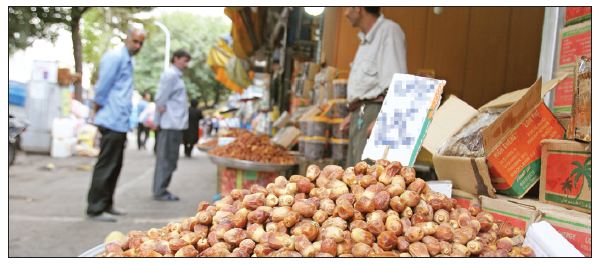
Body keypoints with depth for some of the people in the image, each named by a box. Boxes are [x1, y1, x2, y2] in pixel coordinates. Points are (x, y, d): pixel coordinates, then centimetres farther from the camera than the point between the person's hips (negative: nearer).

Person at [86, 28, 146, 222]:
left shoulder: (128, 60, 18)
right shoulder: (116, 56, -11)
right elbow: (103, 86, -13)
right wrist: (99, 108, -5)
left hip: (120, 122, 10)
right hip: (113, 121, -10)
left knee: (114, 166, 15)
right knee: (106, 166, -5)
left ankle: (106, 204, 25)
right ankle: (95, 209, 3)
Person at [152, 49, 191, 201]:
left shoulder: (176, 75, 19)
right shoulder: (170, 74, -11)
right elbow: (160, 99, -17)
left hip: (175, 124, 10)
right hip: (171, 124, -10)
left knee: (168, 159, 13)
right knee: (166, 159, -6)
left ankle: (160, 190, 20)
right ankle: (160, 192, -1)